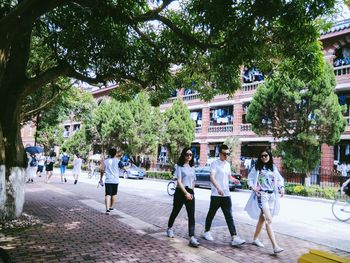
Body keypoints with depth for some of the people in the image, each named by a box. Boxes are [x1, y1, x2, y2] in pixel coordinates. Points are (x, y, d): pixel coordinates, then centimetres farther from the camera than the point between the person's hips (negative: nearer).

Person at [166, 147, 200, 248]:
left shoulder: (192, 167, 12)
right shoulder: (180, 166, -5)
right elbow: (179, 182, -13)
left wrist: (191, 193, 7)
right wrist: (186, 193, -21)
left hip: (190, 193, 4)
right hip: (180, 192, -4)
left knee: (191, 215, -7)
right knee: (175, 211, 13)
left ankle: (192, 238, -9)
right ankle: (169, 228, 38)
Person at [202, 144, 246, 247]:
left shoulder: (228, 164, 13)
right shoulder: (215, 163, -8)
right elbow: (212, 177, -20)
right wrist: (218, 188, -34)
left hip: (226, 194, 5)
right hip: (216, 194, -5)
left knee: (229, 216, -1)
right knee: (211, 214, 10)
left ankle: (234, 238, -4)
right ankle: (207, 232, 29)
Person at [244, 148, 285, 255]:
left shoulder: (273, 168, 10)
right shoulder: (257, 167, -1)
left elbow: (280, 179, 16)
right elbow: (250, 178, 3)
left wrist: (281, 187, -2)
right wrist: (252, 186, -14)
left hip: (272, 195, 5)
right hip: (262, 194, -5)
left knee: (262, 218, 15)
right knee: (269, 220, -13)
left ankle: (255, 239, 31)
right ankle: (275, 246, -16)